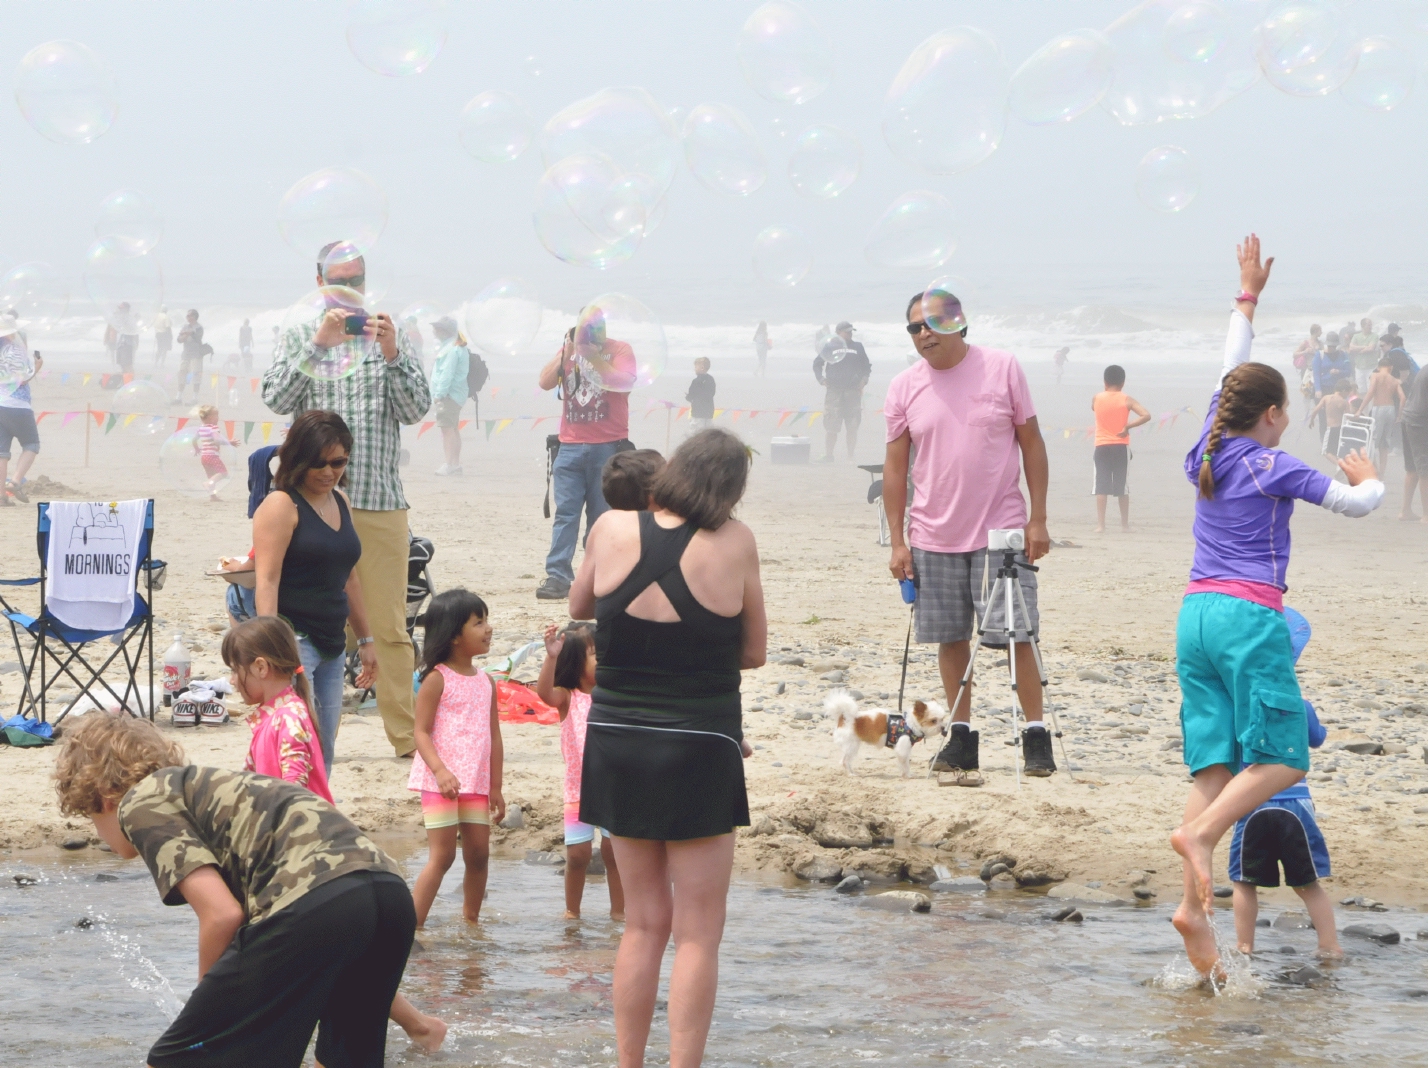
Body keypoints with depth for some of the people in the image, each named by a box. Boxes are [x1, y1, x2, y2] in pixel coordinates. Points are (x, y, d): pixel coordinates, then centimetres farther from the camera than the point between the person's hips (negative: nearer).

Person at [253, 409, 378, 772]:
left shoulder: (340, 502, 16)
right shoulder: (281, 506, -8)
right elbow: (266, 581, -15)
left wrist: (365, 639, 27)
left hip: (332, 645, 8)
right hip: (293, 640, -8)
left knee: (324, 754, 8)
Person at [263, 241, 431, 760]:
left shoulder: (390, 338, 13)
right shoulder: (301, 338, 11)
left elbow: (416, 409, 3)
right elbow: (276, 399, -5)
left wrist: (391, 356, -12)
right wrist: (319, 345, -14)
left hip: (381, 503, 1)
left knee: (391, 627, 1)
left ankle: (406, 733, 4)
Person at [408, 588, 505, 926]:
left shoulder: (486, 682, 10)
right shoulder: (437, 679, -9)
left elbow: (494, 736, 13)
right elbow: (421, 732, -12)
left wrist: (495, 787, 13)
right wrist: (440, 771, -26)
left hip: (476, 784, 6)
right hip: (440, 782, -6)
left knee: (478, 854, 10)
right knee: (442, 856, -9)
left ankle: (471, 921, 25)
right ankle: (412, 925, -6)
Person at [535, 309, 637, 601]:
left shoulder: (619, 350, 1)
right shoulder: (569, 349, 11)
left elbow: (623, 383, -14)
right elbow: (545, 382, 1)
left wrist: (594, 356, -18)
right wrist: (567, 353, -9)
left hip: (608, 447, -2)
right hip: (571, 446, 2)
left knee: (603, 517, 2)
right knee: (565, 513, -5)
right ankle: (557, 577, -10)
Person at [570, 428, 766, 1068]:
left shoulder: (613, 530, -4)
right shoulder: (735, 543, -10)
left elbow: (578, 608, 16)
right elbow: (754, 653, 0)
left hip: (618, 745, 4)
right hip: (700, 750, -4)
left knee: (644, 924, 17)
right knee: (698, 934, 3)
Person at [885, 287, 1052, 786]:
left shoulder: (1002, 368, -3)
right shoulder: (904, 387, 3)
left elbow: (1031, 442, 1)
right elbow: (895, 466, 7)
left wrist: (1038, 519, -3)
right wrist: (897, 541, 2)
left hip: (1001, 530, -3)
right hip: (934, 536, 3)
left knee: (1014, 634, -5)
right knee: (951, 639, 7)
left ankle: (1035, 733, 4)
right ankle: (961, 735, 17)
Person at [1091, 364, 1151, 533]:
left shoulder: (1097, 398, 0)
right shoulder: (1126, 400, -3)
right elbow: (1146, 415, -13)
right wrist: (1128, 426, -10)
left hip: (1102, 447, 0)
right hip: (1121, 447, 0)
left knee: (1101, 486, 0)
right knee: (1122, 486, 9)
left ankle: (1100, 524, -8)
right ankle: (1125, 524, 15)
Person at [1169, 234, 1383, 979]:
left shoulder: (1209, 449, 12)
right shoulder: (1273, 467, -4)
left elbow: (1232, 370, 27)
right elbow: (1356, 504, -4)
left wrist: (1249, 296, 37)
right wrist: (1366, 479, 20)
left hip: (1196, 613, 7)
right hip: (1248, 616, -7)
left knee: (1216, 763, 1)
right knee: (1281, 759, -1)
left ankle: (1195, 905, -10)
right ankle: (1199, 836, -25)